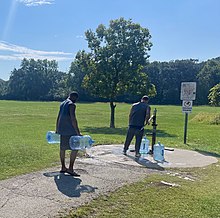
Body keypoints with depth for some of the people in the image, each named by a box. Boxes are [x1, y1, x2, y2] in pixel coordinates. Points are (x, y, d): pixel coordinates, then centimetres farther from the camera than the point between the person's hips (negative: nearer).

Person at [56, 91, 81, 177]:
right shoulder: (72, 105, -10)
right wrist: (78, 133, -19)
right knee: (75, 148, -4)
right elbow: (73, 119, -19)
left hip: (61, 129, 9)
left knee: (62, 148, 14)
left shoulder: (62, 104, 16)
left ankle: (63, 168, 24)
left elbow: (58, 118, 23)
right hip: (69, 130, -9)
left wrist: (57, 130, 31)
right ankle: (70, 169, -5)